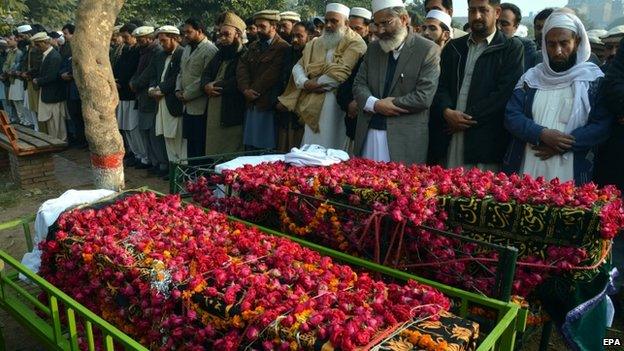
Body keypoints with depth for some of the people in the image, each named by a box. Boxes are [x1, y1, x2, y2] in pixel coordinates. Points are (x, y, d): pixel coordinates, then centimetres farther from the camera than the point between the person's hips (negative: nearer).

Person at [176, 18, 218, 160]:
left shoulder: (210, 50, -9)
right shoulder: (187, 49, 19)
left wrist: (187, 95, -12)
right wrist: (178, 90, 7)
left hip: (199, 107, -8)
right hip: (187, 106, 8)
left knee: (199, 147, -4)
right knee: (190, 143, 13)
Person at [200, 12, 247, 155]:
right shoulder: (219, 55, 20)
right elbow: (206, 73, 19)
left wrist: (216, 86, -10)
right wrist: (207, 85, -4)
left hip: (233, 118, -8)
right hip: (213, 115, 8)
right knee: (212, 154, 14)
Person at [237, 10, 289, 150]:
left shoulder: (282, 47, -6)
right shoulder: (253, 46, 18)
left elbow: (272, 74, -14)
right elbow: (242, 66, 8)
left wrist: (254, 91, -11)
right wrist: (246, 89, -9)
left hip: (268, 106, -7)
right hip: (251, 104, 7)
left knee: (267, 148, -2)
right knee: (249, 145, 10)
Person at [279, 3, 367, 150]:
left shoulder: (355, 43, -2)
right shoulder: (315, 43, 18)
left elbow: (342, 72, -15)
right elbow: (298, 66, 11)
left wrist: (316, 83, -7)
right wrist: (305, 83, -9)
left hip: (335, 101, -5)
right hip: (311, 103, 6)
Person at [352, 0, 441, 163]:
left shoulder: (428, 50, -5)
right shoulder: (373, 48, 12)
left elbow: (424, 97, -13)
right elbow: (359, 84, 9)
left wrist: (382, 105, -9)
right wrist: (375, 104, -12)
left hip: (404, 139, -4)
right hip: (368, 133, 5)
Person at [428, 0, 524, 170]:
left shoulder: (512, 47, 3)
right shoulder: (453, 47, 17)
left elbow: (504, 93, -7)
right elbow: (441, 86, 11)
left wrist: (469, 118, -11)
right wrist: (447, 111, -9)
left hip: (486, 142, -3)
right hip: (449, 138, 4)